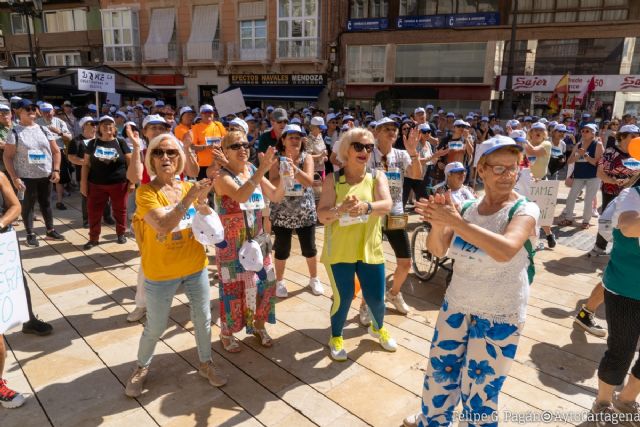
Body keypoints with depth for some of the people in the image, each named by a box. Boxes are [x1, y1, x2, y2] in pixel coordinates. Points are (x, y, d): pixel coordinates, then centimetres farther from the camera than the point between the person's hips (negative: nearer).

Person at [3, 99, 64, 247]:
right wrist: (14, 178, -14)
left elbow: (56, 151, 9)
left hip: (46, 175, 3)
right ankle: (30, 234, 17)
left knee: (46, 203, 14)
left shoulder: (43, 130, 6)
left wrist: (56, 170, -1)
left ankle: (50, 231, 26)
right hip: (26, 177, -3)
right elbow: (7, 157, -7)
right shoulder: (15, 132, -5)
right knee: (27, 205, 6)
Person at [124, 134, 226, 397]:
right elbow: (163, 226, -29)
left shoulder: (189, 187, -1)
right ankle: (142, 368, 39)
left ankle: (205, 364, 37)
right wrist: (188, 199, -33)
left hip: (195, 267, 4)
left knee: (203, 319, 14)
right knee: (155, 328, 11)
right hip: (161, 273, -4)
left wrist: (201, 202, -21)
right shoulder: (145, 192, -15)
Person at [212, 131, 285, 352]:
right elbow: (240, 195, -36)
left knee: (264, 282, 11)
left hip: (256, 240, 6)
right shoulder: (222, 176, -16)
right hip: (231, 244, -5)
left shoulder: (253, 171, 2)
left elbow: (276, 197, -1)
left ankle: (258, 326, 34)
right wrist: (262, 169, -43)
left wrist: (284, 178, -19)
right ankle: (226, 333, 28)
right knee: (233, 288, 5)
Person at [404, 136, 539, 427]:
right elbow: (437, 250, -9)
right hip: (456, 305, 5)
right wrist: (438, 222, -29)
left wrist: (454, 220, -37)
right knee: (440, 371, 22)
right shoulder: (466, 208, -2)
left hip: (499, 316, -5)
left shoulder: (524, 210, -16)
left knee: (479, 391, 11)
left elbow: (505, 251, -35)